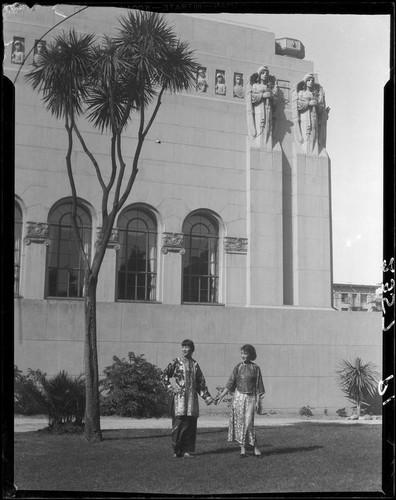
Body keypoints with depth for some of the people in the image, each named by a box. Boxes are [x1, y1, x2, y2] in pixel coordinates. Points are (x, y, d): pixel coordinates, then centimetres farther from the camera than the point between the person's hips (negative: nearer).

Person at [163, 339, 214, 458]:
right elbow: (165, 375, 1)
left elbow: (201, 382, 15)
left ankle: (187, 450, 10)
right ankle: (177, 451, 2)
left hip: (192, 397, 4)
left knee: (191, 425, 3)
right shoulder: (176, 362, 1)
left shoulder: (194, 364, 12)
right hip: (180, 397, -4)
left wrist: (206, 396, 10)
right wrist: (171, 388, -6)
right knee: (178, 424, -7)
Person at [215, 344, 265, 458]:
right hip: (238, 396, 2)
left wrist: (258, 401, -2)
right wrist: (221, 396, -1)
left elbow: (258, 386, 2)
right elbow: (230, 383, 4)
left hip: (250, 397, -2)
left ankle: (255, 447, 3)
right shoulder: (238, 367, 4)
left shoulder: (255, 368, 1)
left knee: (248, 422, -10)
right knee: (239, 422, 1)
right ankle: (242, 448, 9)